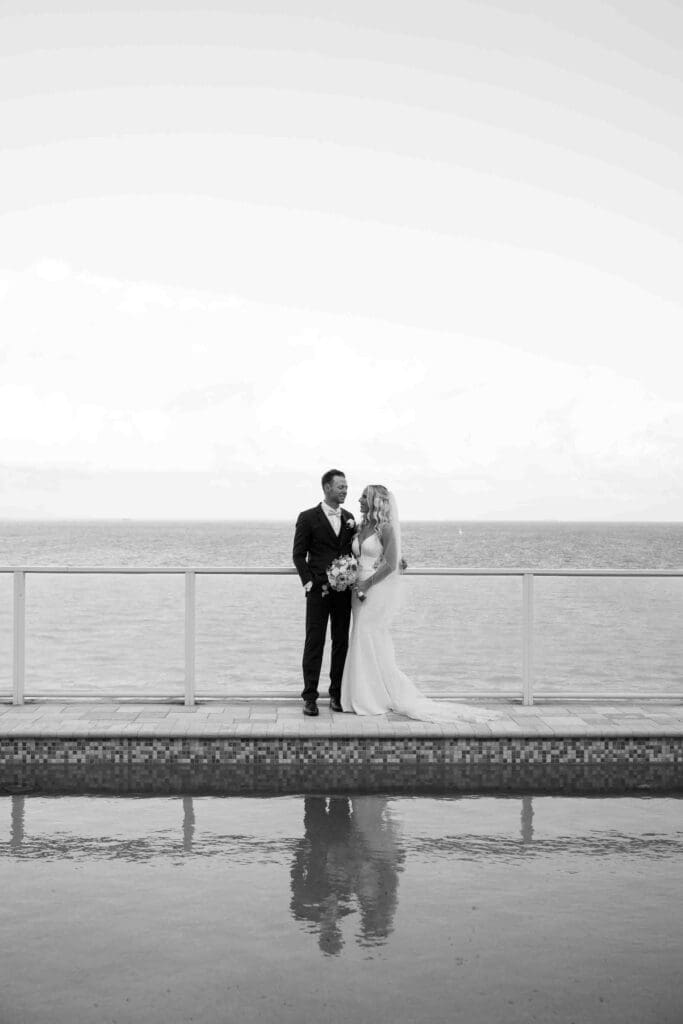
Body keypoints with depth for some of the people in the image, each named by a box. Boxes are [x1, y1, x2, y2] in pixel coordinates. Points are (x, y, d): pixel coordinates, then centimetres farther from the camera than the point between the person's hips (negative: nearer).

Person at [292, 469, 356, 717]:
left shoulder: (349, 518, 13)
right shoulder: (308, 518, -1)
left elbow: (353, 552, 16)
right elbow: (298, 554, -2)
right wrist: (308, 582, -10)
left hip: (344, 591, 4)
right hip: (318, 590, -4)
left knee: (341, 643, 6)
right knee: (314, 643, -3)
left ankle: (337, 694, 14)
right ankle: (310, 697, 1)